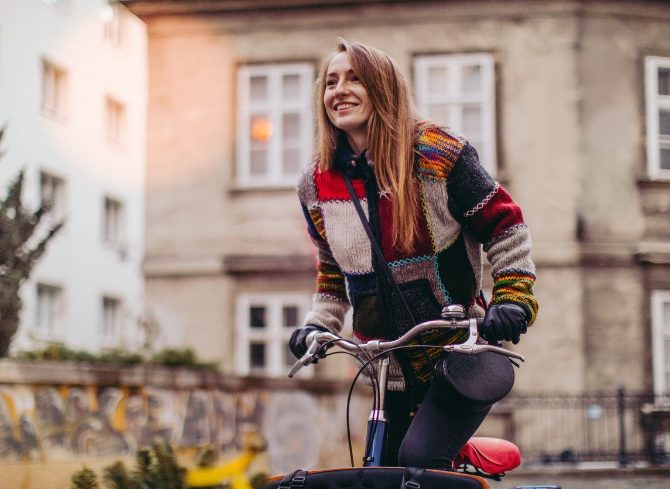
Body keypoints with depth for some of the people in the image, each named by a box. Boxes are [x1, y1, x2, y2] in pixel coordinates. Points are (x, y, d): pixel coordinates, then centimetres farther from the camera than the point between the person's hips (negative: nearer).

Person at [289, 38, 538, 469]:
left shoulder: (437, 153, -10)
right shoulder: (316, 184, 3)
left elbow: (504, 226, -5)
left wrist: (514, 299, -16)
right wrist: (318, 325, 3)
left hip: (462, 359, -5)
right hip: (392, 372, 5)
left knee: (419, 457, -25)